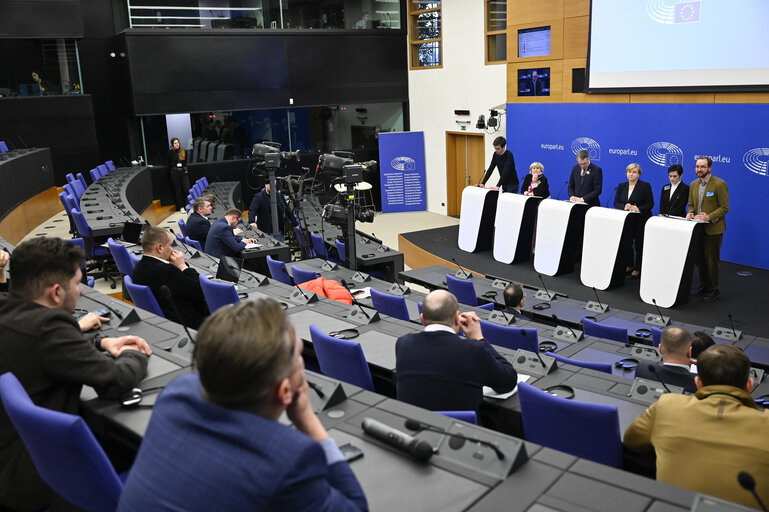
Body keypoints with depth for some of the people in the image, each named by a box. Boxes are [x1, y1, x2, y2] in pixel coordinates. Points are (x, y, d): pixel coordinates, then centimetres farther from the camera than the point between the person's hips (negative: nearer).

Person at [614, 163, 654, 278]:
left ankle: (637, 268, 12)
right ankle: (629, 265, 21)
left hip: (641, 220, -4)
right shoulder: (621, 186, 10)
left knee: (639, 245, 2)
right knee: (626, 243, 3)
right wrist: (624, 207, -17)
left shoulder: (645, 186, -3)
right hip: (626, 220, 4)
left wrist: (638, 209, -24)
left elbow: (650, 204, -8)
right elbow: (616, 203, 4)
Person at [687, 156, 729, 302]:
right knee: (699, 259, 14)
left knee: (711, 261, -1)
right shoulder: (694, 184, 9)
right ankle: (704, 286, 28)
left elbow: (724, 207, -13)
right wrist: (690, 213, -5)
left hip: (713, 229, -6)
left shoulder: (719, 184, -11)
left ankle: (714, 290, 10)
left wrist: (709, 217, -24)